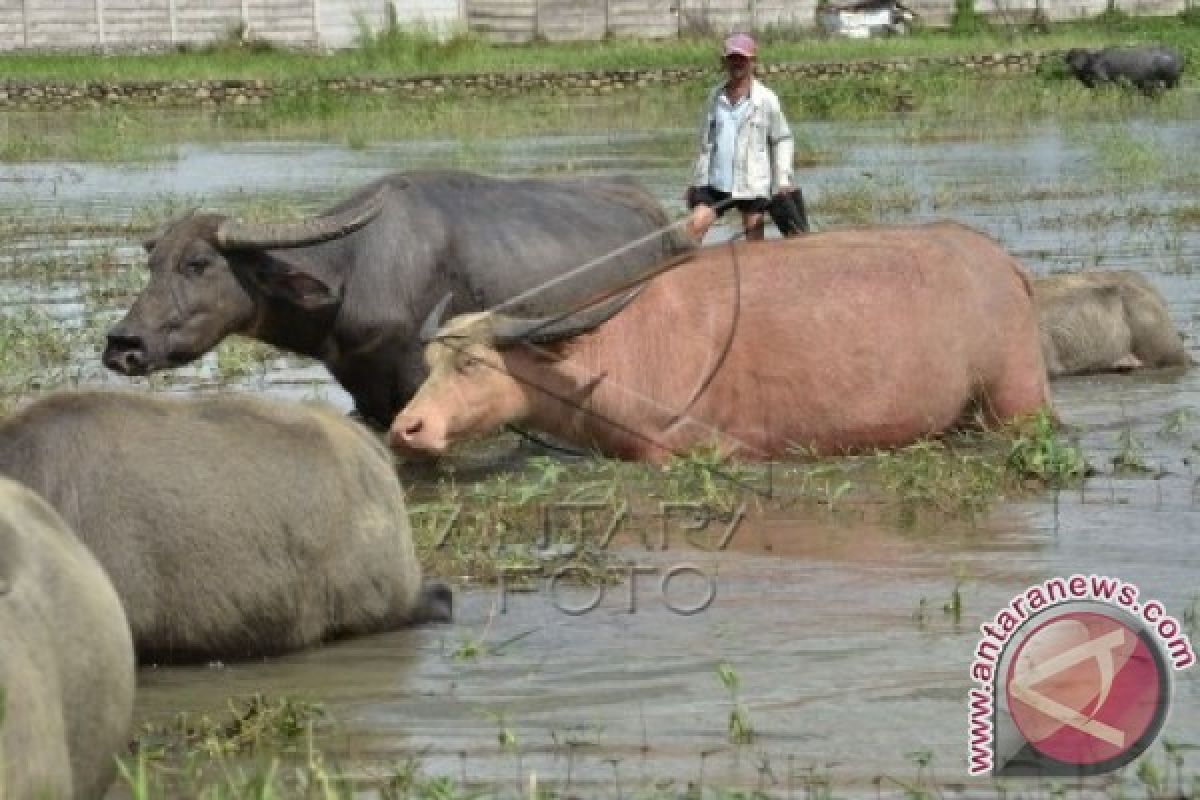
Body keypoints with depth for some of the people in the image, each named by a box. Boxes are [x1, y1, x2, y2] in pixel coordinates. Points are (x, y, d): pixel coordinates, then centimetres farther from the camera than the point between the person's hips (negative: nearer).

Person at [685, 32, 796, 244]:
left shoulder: (765, 99, -2)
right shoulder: (716, 97, 10)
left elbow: (782, 139, 4)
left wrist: (783, 179, -3)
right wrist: (698, 179, 16)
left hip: (753, 186, -3)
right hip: (715, 183, 3)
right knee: (694, 228, -11)